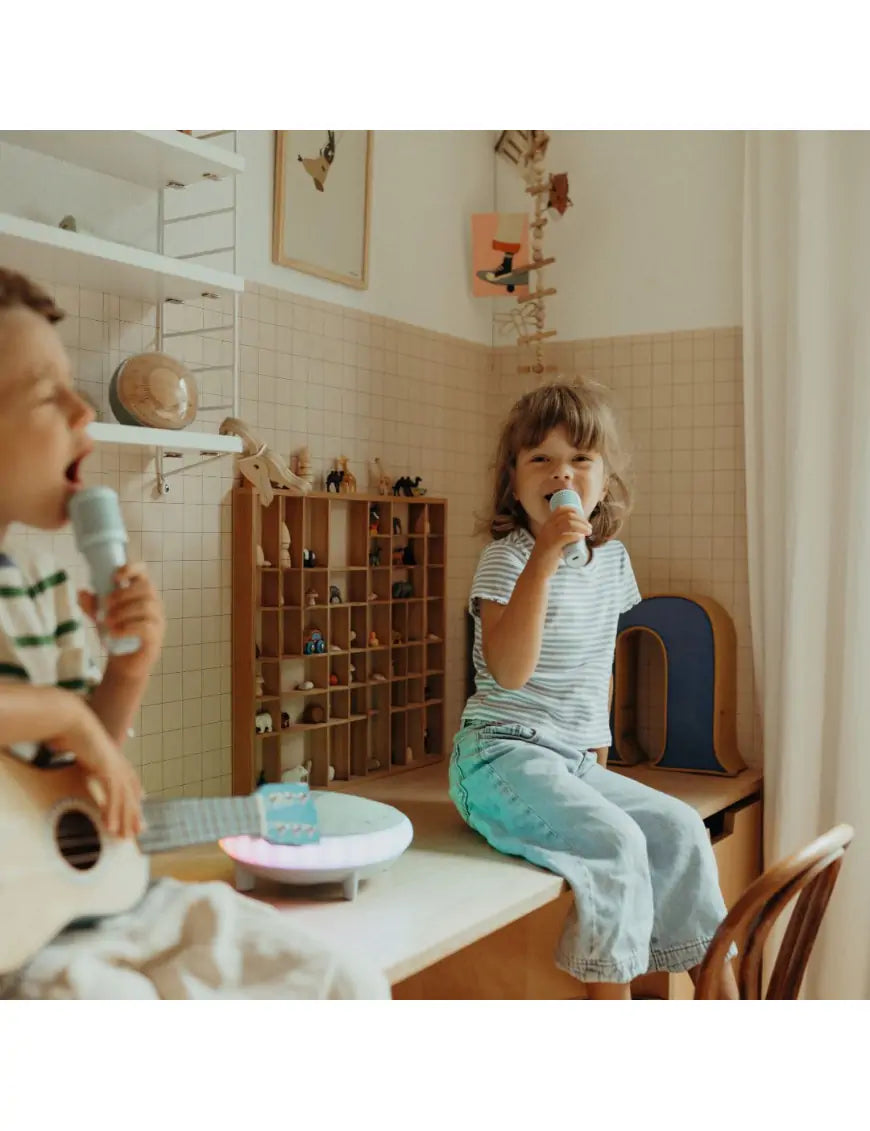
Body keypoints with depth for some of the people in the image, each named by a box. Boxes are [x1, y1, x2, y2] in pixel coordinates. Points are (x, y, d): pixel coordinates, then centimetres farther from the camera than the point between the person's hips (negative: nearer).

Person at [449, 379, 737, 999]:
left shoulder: (613, 559, 10)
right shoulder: (507, 558, -12)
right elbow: (509, 671, -28)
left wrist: (599, 750, 19)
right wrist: (544, 557, -32)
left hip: (577, 763, 7)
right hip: (504, 756, -7)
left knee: (681, 827, -1)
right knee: (614, 839, -24)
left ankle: (720, 982, 13)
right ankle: (613, 991, -12)